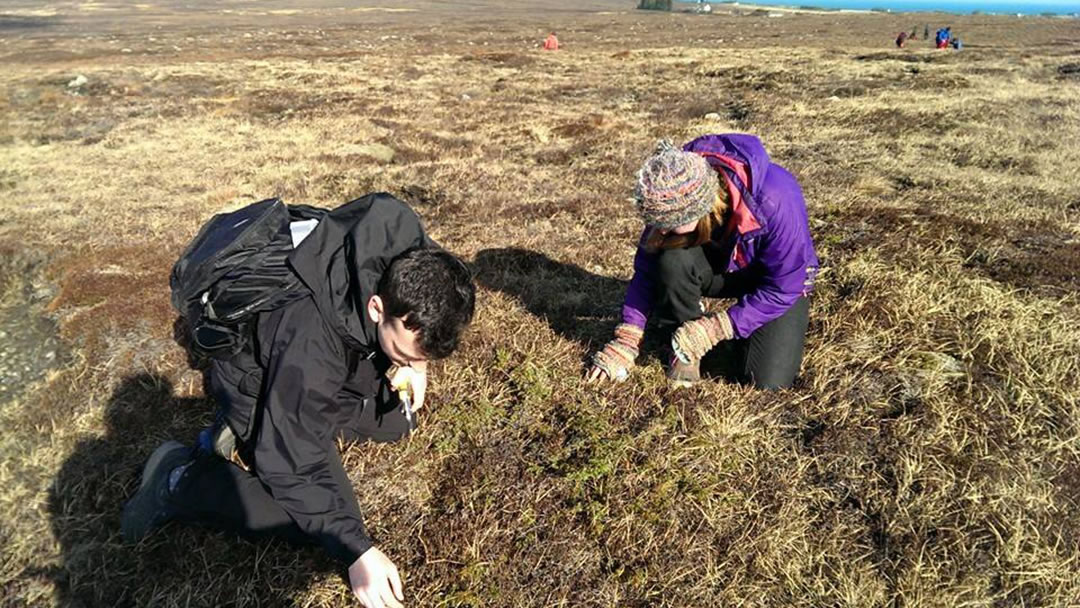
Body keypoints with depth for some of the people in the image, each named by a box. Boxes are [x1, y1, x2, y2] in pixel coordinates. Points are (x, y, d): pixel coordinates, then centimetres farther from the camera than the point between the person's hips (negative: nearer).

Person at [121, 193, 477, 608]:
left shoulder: (409, 262, -28)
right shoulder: (311, 345, -44)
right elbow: (292, 466, -34)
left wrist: (411, 365, -16)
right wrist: (356, 550, -36)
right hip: (259, 385, -6)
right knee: (314, 519, -15)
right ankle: (181, 480, -2)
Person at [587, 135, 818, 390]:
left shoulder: (774, 201, -37)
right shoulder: (674, 200, -25)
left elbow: (783, 288, -26)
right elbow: (647, 268, -14)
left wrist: (716, 330, -31)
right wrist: (626, 340, -21)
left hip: (779, 282, -2)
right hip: (719, 264, 3)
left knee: (766, 383, -21)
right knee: (672, 260, -33)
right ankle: (684, 349, -9)